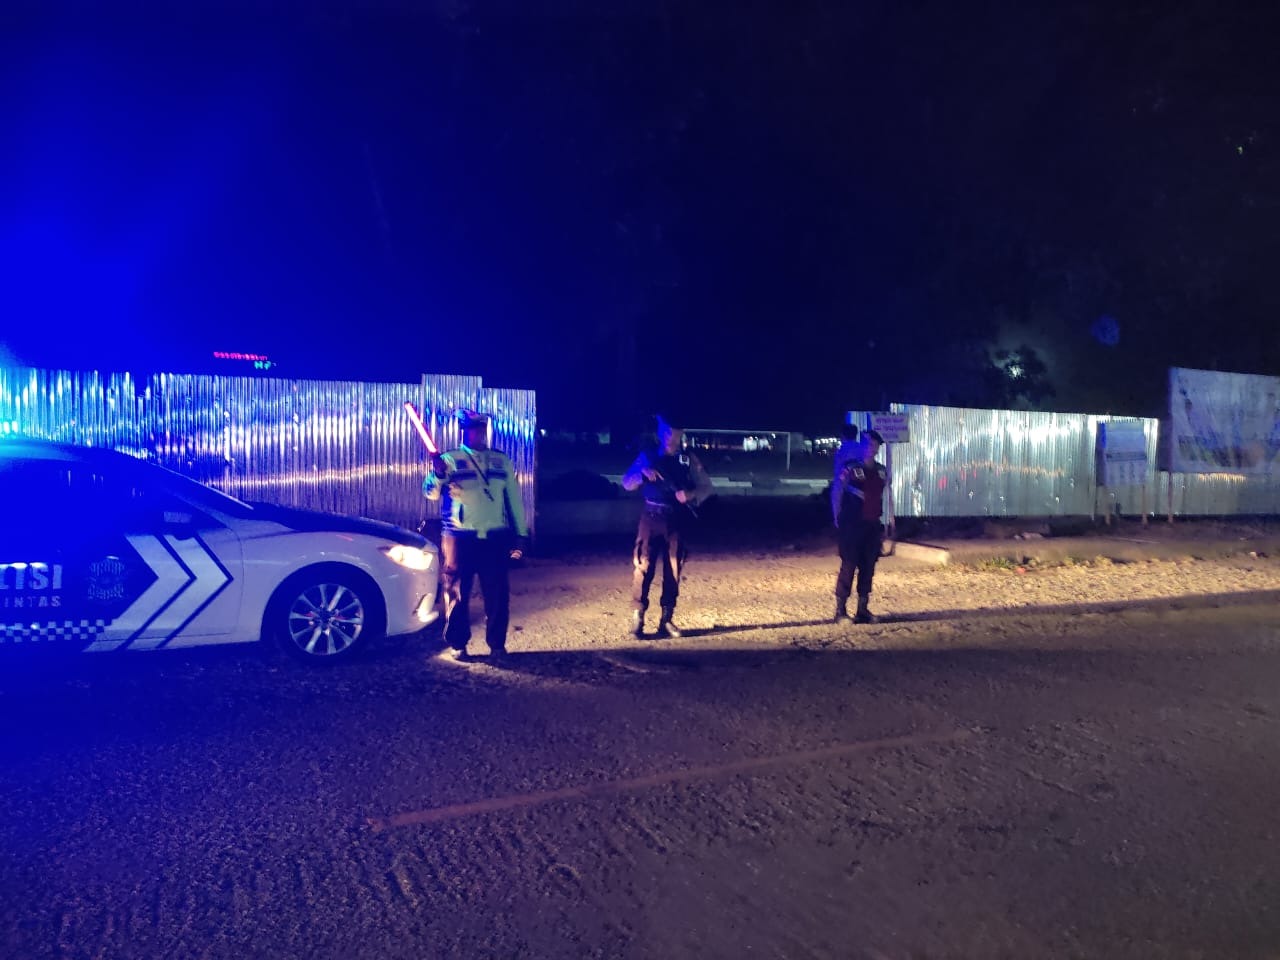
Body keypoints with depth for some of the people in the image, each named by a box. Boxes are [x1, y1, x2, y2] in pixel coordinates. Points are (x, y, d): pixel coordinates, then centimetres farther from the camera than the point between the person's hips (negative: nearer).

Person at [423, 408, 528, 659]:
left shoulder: (501, 460, 11)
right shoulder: (450, 459, 2)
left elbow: (514, 498, 13)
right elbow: (431, 492, -9)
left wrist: (520, 534, 9)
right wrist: (438, 475, -30)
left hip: (495, 538, 2)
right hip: (459, 538, -2)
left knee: (497, 593, 5)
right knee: (457, 592, 5)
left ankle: (497, 643, 18)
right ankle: (456, 644, 17)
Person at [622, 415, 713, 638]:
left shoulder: (688, 459, 7)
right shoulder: (647, 456, 6)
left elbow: (706, 487, 7)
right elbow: (627, 483, 3)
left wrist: (691, 494, -15)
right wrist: (643, 473, -17)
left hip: (677, 520, 1)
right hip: (651, 517, -1)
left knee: (673, 570, 4)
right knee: (644, 567, -6)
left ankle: (666, 619, 13)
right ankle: (637, 616, 2)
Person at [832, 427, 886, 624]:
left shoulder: (881, 471, 11)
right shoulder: (849, 468, -7)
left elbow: (884, 497, 18)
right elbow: (836, 493, -6)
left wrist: (886, 522, 15)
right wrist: (838, 520, -7)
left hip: (873, 526, 6)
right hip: (851, 526, -6)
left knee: (868, 567, 7)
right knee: (848, 566, -6)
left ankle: (863, 609, 16)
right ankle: (841, 610, 0)